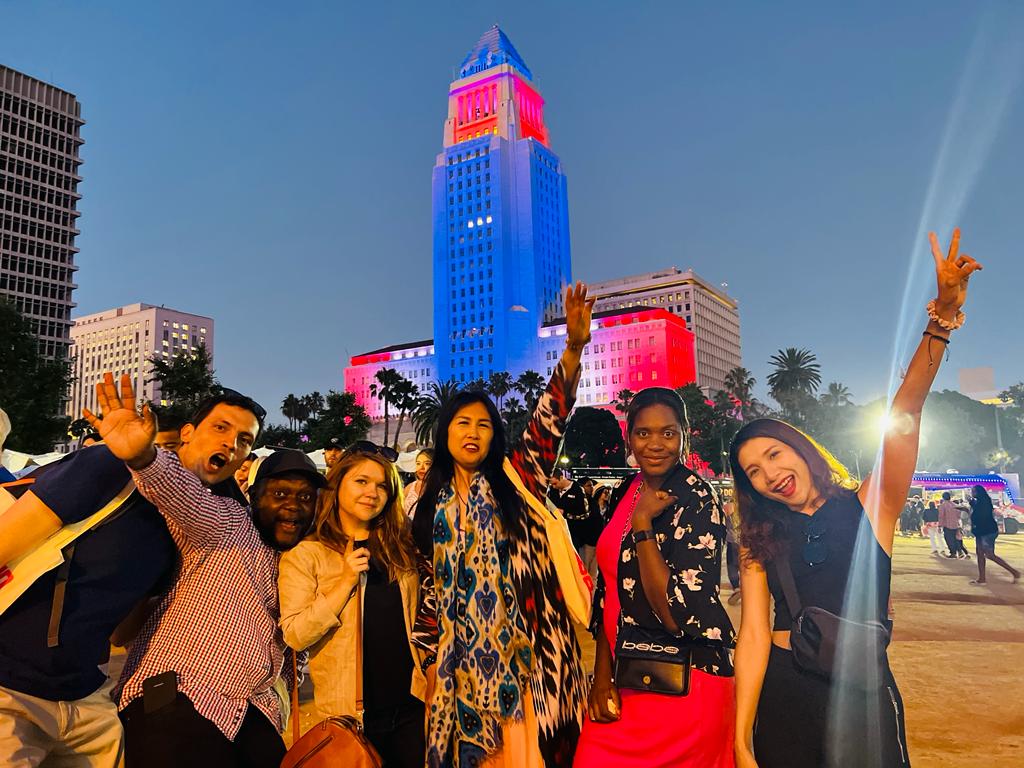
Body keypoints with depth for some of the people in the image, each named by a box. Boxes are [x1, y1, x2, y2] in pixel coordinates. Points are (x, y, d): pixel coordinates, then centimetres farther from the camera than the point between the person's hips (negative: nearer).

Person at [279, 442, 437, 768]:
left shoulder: (401, 548, 7)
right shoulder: (304, 554, -6)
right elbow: (294, 635, -13)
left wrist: (431, 665, 6)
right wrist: (346, 582, -19)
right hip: (351, 712, -3)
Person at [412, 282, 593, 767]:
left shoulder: (515, 481, 1)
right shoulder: (433, 504, 9)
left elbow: (548, 422, -14)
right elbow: (432, 585, 12)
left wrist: (573, 350, -28)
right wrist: (430, 660, 10)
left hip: (522, 641, -2)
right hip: (464, 650, 3)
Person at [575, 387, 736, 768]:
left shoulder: (698, 501, -15)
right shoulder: (624, 494, 4)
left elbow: (677, 613, -23)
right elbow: (609, 589, 7)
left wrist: (642, 522, -21)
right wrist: (603, 675, 1)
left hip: (683, 689, -6)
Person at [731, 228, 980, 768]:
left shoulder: (869, 507, -3)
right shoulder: (761, 541, 1)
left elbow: (903, 416, -16)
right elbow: (754, 635, -8)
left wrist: (943, 316, -27)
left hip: (863, 698, -1)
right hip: (780, 699, 1)